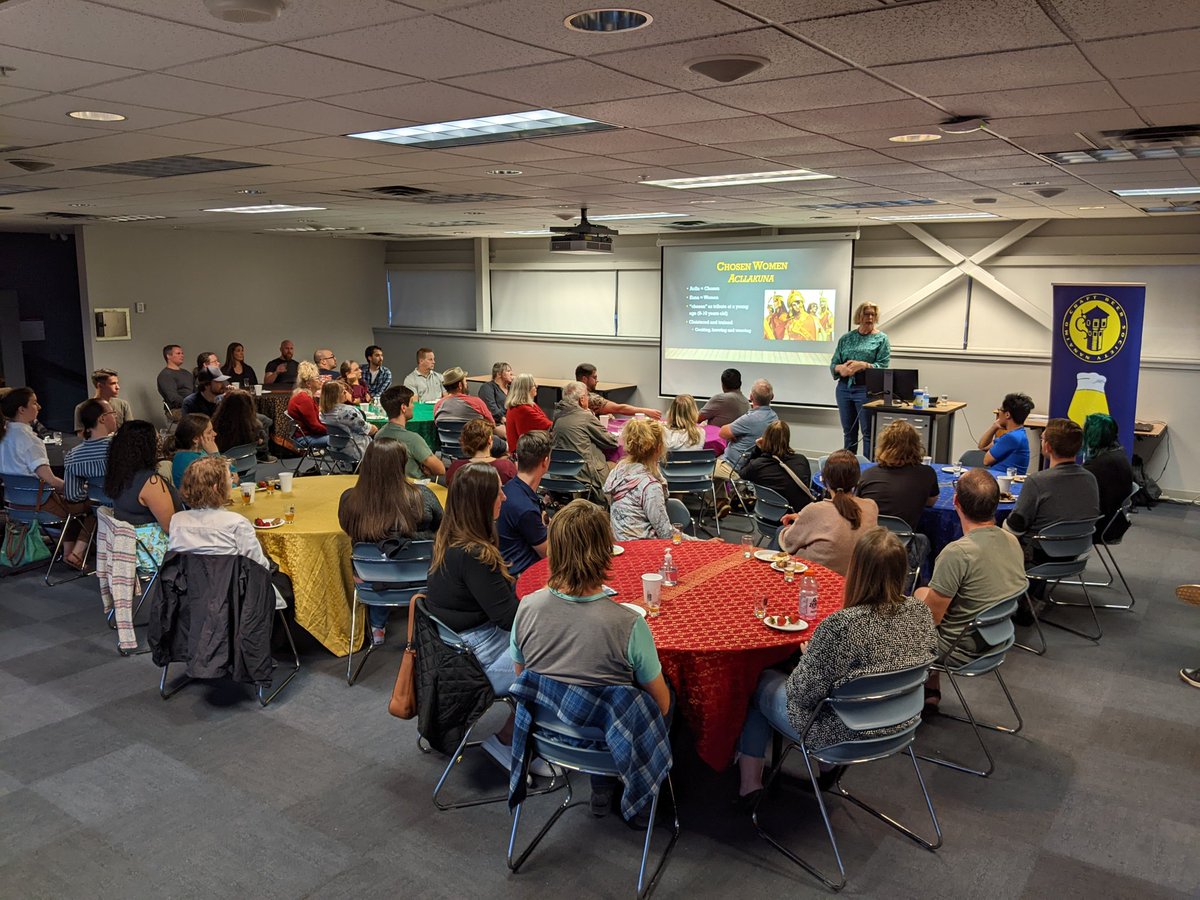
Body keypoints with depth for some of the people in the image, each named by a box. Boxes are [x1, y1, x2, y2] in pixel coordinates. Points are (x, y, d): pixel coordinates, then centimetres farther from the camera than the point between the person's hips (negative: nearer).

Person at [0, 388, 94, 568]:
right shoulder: (28, 440, -24)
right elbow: (49, 479, -28)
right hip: (39, 502, -9)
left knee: (71, 501, 30)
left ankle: (68, 552, 22)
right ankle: (76, 555, 3)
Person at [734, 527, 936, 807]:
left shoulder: (841, 626, -34)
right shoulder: (920, 612, -13)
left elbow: (804, 694, -23)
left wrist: (807, 654, -4)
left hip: (840, 733, -6)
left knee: (758, 682, 21)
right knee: (782, 678, 28)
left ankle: (749, 782, 27)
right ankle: (832, 764, 28)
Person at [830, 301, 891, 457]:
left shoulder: (881, 339, 2)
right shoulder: (846, 338, 12)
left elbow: (883, 366, -7)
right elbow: (833, 363, 9)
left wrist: (863, 365, -21)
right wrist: (840, 368, -14)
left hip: (866, 389, -4)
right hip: (844, 387, 4)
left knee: (868, 433, -1)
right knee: (848, 432, 12)